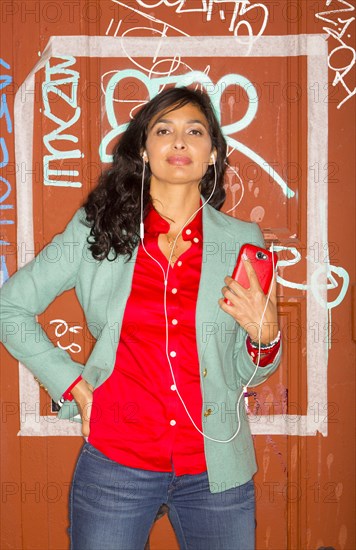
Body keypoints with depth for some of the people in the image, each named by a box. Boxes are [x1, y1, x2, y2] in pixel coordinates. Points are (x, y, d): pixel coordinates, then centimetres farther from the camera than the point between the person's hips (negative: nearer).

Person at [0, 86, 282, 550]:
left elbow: (246, 373, 7)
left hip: (215, 470, 2)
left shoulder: (242, 242, 1)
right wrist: (72, 385, -2)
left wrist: (266, 337, -14)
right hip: (115, 463, -1)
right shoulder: (96, 230, -1)